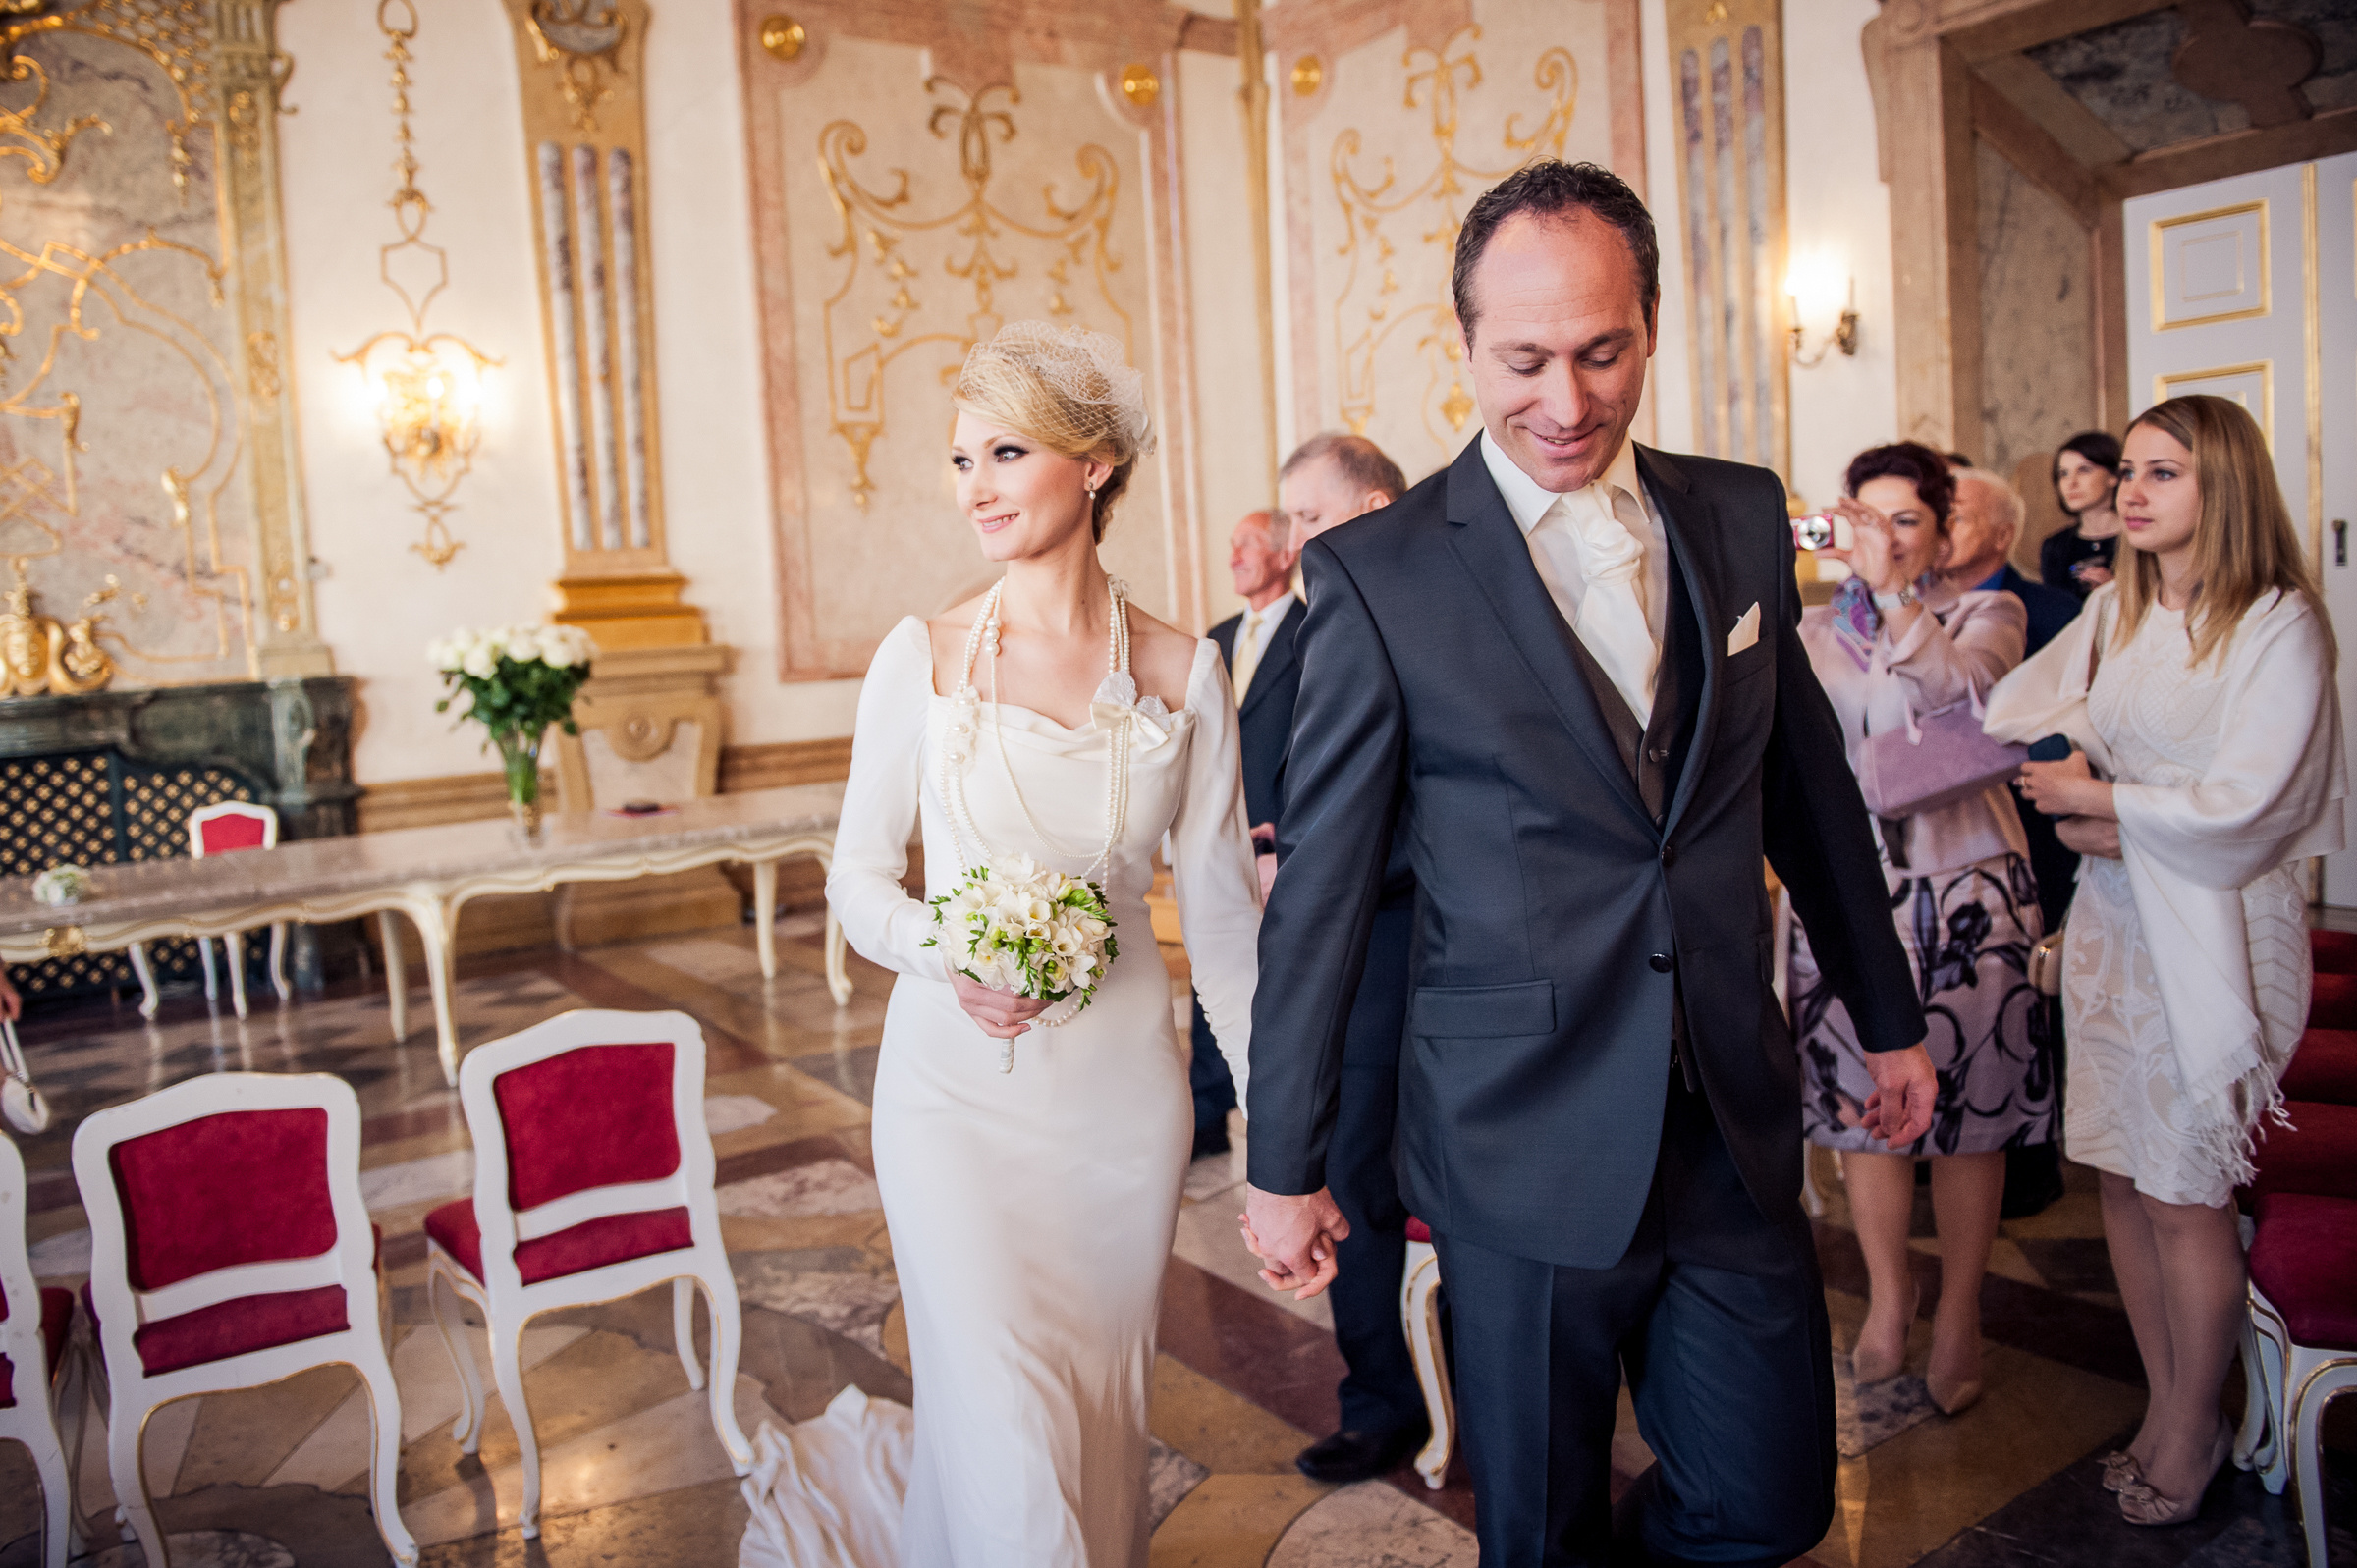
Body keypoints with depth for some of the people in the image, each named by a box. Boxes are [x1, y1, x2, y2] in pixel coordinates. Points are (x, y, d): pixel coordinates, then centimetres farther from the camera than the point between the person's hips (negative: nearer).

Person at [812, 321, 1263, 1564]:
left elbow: (1219, 903, 4)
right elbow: (857, 875, 2)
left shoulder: (1184, 671, -2)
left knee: (1103, 1402, 16)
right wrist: (945, 954, -18)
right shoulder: (921, 657, -4)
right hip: (954, 1079, -1)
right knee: (1004, 1424, -3)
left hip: (1122, 1086, 2)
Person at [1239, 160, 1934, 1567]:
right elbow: (1323, 886, -8)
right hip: (1526, 1145, -3)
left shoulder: (1744, 517, 4)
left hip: (1737, 1124, 4)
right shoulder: (1378, 572, -10)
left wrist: (1890, 1013, 20)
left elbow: (1810, 788, 14)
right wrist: (1286, 1163, -4)